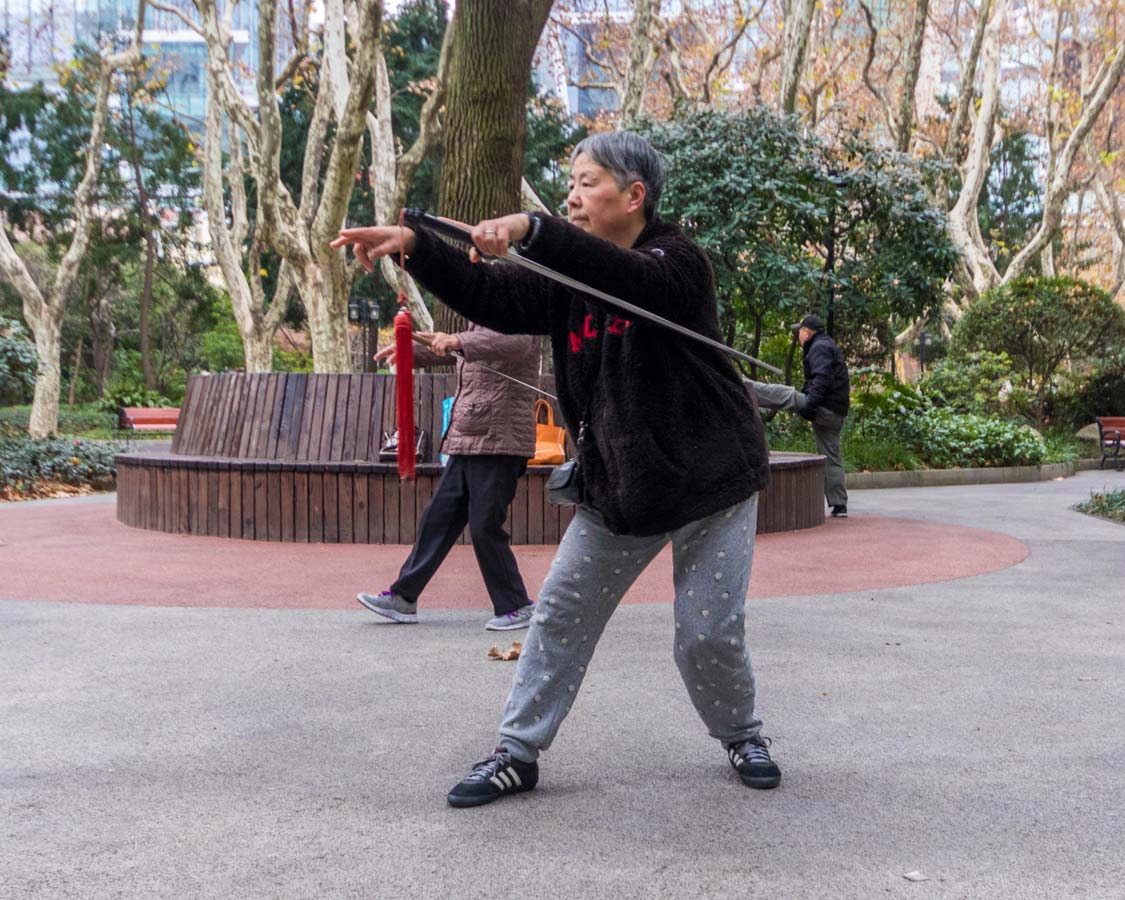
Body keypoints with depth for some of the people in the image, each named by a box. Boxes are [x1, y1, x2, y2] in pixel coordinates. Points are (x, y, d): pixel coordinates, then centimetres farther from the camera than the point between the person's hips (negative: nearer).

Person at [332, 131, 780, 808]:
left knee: (710, 635, -1)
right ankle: (518, 754, 15)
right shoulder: (572, 275, 4)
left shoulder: (680, 264, -15)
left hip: (711, 480, -5)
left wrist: (531, 230, -50)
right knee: (561, 616, 4)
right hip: (616, 485, 6)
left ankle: (744, 735, 28)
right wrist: (414, 247, -19)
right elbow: (495, 298, -7)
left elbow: (629, 280, -38)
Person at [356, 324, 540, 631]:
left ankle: (516, 607, 7)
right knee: (437, 518, 9)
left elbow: (514, 342, -34)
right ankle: (403, 597, 17)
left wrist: (457, 342, -44)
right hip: (465, 444, 9)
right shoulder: (479, 326, 18)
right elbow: (445, 351, 39)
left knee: (485, 528, -7)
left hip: (499, 445, -9)